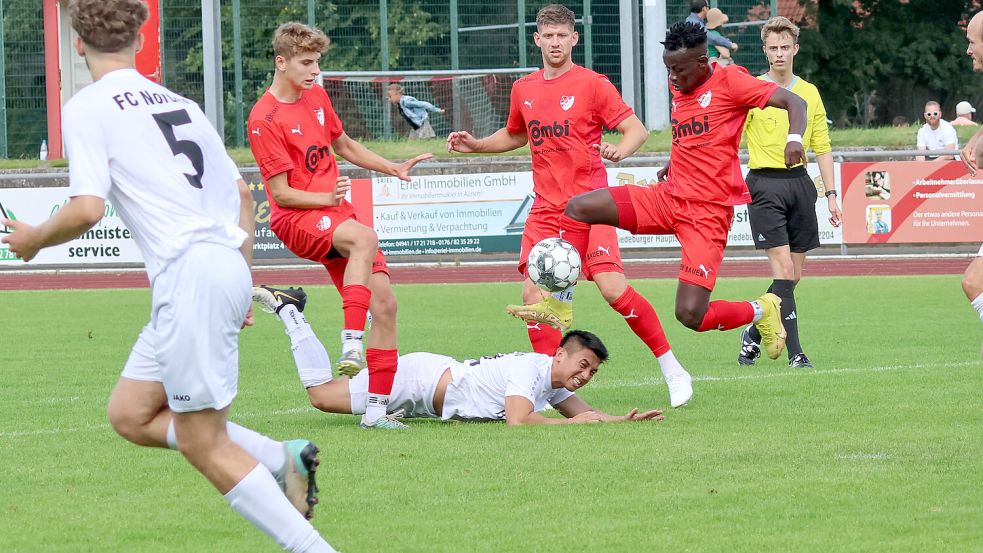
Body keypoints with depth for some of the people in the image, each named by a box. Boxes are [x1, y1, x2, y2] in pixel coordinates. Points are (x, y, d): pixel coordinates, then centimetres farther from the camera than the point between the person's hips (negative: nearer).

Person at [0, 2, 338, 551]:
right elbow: (243, 194, 23)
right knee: (130, 414, 18)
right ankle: (282, 459, 9)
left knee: (204, 446, -2)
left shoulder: (88, 108, -2)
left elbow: (87, 209, -13)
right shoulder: (180, 103, 20)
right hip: (227, 266, 8)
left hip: (189, 270, -8)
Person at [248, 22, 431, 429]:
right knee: (364, 238, -38)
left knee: (384, 303, -4)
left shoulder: (317, 97, 12)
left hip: (336, 214, 8)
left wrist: (393, 168, 18)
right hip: (296, 218, -8)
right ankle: (352, 342, -43)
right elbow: (281, 193, -13)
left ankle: (377, 408, 1)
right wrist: (327, 199, -25)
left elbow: (343, 145, 28)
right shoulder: (265, 119, -12)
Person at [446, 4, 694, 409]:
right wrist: (474, 144, 17)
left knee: (612, 288, -17)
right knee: (533, 295, -6)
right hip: (546, 209, 5)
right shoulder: (524, 90, 11)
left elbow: (637, 129, -8)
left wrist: (620, 150, -28)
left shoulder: (592, 84, -4)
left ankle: (672, 370, -4)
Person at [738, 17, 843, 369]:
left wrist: (831, 195, 10)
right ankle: (794, 352, -13)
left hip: (799, 183, 5)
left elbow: (822, 147, 15)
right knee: (783, 269, -13)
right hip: (765, 184, -5)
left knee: (794, 274, 6)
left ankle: (755, 334, 25)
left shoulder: (809, 93, 11)